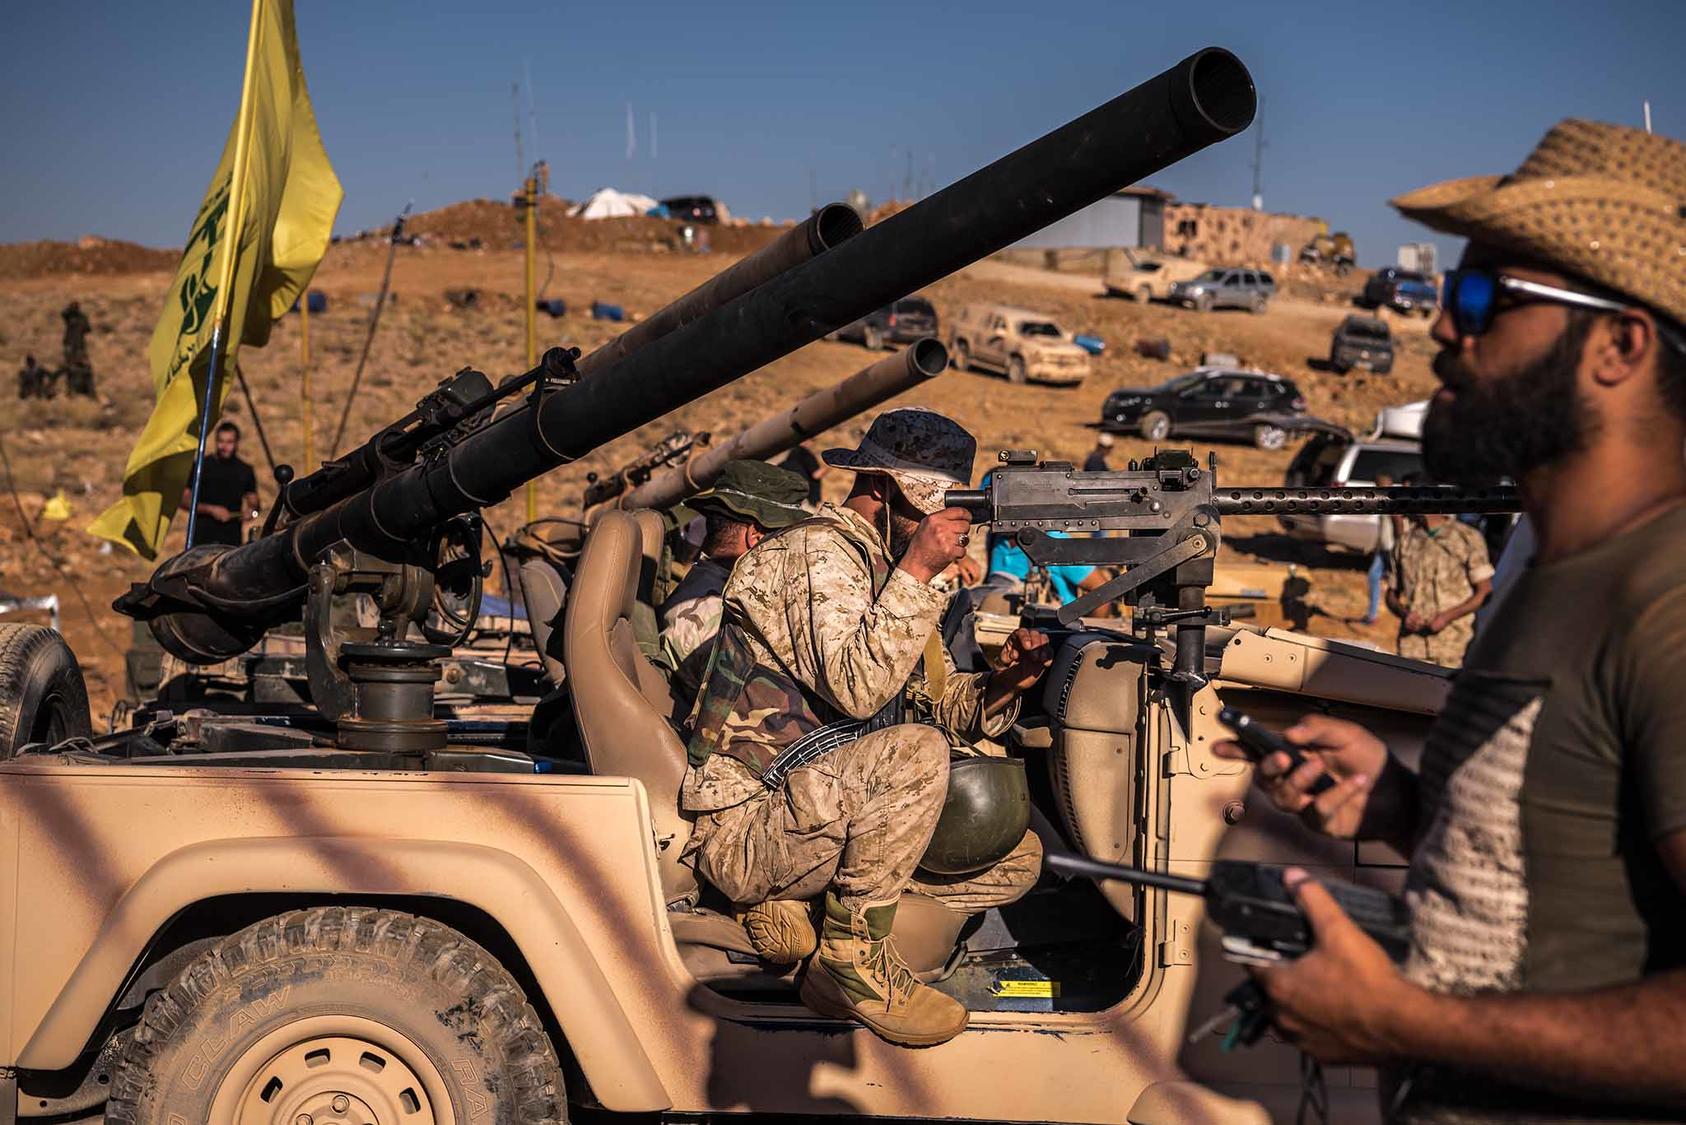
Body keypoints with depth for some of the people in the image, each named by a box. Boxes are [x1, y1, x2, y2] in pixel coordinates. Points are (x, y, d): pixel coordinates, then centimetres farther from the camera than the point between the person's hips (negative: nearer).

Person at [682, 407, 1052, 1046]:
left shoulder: (892, 569, 15)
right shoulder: (817, 550, -13)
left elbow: (940, 706, 16)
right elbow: (856, 689, -28)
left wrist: (1001, 686, -4)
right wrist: (917, 570, -26)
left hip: (830, 818, 10)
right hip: (745, 830, -10)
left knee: (1018, 857, 6)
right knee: (915, 753, -33)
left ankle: (795, 905, 1)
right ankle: (852, 960, -17)